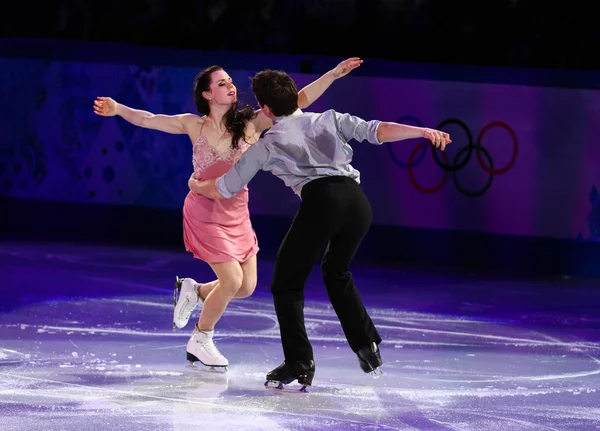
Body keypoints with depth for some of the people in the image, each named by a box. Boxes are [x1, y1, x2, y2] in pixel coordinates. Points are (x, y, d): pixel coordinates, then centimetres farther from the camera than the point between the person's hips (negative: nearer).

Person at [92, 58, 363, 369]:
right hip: (205, 213, -4)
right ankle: (200, 341, 11)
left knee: (247, 286, 5)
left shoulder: (250, 123, -7)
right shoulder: (195, 126, -9)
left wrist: (333, 74, -17)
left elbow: (298, 101, -11)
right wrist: (118, 109, -19)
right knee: (232, 280, -11)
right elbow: (147, 120, -4)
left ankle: (193, 291, 32)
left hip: (237, 215, 4)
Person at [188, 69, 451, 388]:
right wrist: (423, 132, 3)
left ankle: (299, 362, -1)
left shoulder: (266, 144, 19)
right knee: (336, 272, 30)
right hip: (357, 200, 4)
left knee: (286, 284, 11)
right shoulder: (329, 119, 25)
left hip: (320, 203, -4)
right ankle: (366, 344, 22)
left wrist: (196, 185, 46)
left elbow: (224, 189, 26)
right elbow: (375, 131, 8)